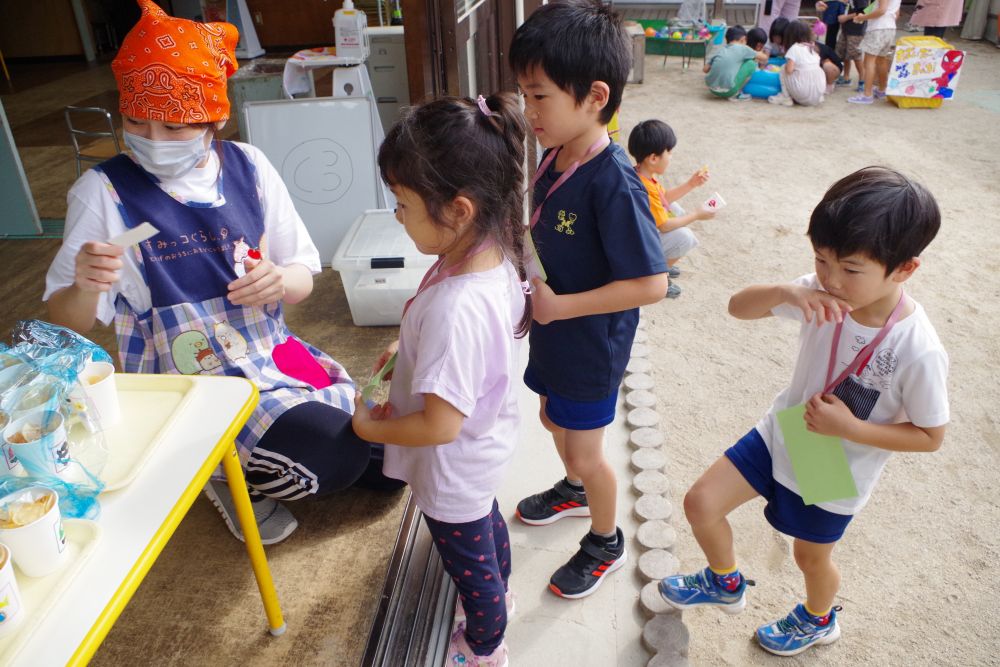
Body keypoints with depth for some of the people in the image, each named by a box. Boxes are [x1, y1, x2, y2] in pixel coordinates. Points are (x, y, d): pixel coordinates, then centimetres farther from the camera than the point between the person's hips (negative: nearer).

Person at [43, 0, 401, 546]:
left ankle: (256, 462, 26)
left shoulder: (248, 168, -4)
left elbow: (303, 278, 1)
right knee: (335, 456, -25)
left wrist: (279, 282, -23)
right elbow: (67, 322, -8)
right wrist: (85, 289, -31)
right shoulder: (103, 192, -11)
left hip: (273, 356, 5)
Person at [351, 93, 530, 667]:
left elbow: (440, 424, -36)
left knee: (470, 565, 21)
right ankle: (498, 595, 66)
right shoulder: (496, 254, -15)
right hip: (487, 444, 8)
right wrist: (411, 351, -1)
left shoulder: (453, 308, -43)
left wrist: (370, 427, -19)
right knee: (488, 521, 36)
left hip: (454, 471, -8)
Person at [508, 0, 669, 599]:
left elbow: (651, 284, -29)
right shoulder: (557, 156, -5)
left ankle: (607, 543, 37)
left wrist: (561, 305, -26)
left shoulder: (614, 183, -30)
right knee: (554, 419, 28)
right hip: (554, 332, 8)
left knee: (585, 452, 10)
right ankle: (575, 491, 57)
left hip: (592, 346, -8)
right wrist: (527, 277, -5)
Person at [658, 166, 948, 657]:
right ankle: (726, 584, 36)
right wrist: (784, 292, -35)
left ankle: (819, 620, 58)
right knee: (701, 503, 3)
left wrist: (850, 428, -28)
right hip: (781, 434, 4)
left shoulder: (918, 352, -29)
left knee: (810, 557, 21)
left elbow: (930, 436, -16)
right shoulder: (822, 294, -19)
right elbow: (738, 307, -14)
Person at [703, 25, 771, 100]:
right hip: (728, 91, -6)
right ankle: (736, 94, 9)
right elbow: (764, 58, 18)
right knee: (751, 63, 11)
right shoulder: (742, 48, 7)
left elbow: (706, 69, 13)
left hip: (711, 89, 6)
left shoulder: (720, 51, 17)